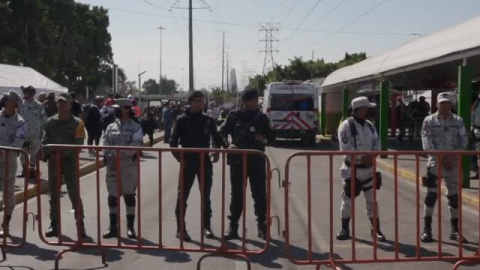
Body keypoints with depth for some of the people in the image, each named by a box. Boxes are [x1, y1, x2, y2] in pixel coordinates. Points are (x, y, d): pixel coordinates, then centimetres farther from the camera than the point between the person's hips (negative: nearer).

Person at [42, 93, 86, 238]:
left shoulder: (77, 123, -2)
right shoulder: (50, 122, 10)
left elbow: (78, 144, -10)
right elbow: (45, 141, 5)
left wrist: (63, 153, -20)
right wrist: (48, 154, -13)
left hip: (70, 162, -4)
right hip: (53, 162, 4)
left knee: (74, 194, -3)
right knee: (54, 195, 9)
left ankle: (80, 224, 5)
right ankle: (54, 225, 18)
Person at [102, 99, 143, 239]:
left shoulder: (135, 127, -1)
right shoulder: (110, 127, 12)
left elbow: (136, 145, -14)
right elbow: (105, 144, 5)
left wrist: (119, 153, -25)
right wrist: (108, 155, -15)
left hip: (129, 165, -4)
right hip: (113, 165, 4)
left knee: (129, 195, 3)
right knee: (112, 196, 7)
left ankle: (130, 227, 13)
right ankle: (113, 227, 18)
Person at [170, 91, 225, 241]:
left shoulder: (208, 120, 6)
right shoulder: (182, 120, -3)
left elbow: (217, 138, 16)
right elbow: (173, 141, -3)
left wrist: (217, 152, 0)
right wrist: (179, 157, -13)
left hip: (205, 161, 3)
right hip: (188, 162, -3)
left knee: (206, 195, 10)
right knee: (183, 195, -2)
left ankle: (206, 226, 21)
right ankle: (180, 228, 5)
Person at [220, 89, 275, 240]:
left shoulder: (262, 118, 6)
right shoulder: (234, 116, 1)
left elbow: (272, 138, 12)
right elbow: (222, 133, 4)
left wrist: (265, 140, -10)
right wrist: (228, 144, -14)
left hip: (257, 161, 1)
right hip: (237, 161, -1)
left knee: (260, 195, 3)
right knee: (237, 195, 4)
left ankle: (262, 226, 14)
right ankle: (233, 227, 12)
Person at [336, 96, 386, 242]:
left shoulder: (370, 125, 8)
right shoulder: (346, 126, -13)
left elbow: (376, 143, 6)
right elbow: (346, 148, -19)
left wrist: (371, 156, -13)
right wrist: (362, 158, -20)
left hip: (368, 169, 5)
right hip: (352, 169, -5)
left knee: (372, 200, 8)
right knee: (348, 200, 4)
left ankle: (376, 230, 17)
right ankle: (345, 229, 19)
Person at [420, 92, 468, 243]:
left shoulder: (458, 121, 7)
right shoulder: (429, 121, -1)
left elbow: (463, 141, 2)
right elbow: (427, 144, -7)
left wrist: (452, 157, -11)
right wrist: (441, 159, -13)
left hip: (454, 163, 3)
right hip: (435, 162, -3)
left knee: (454, 195, 8)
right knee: (432, 194, -5)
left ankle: (455, 230, 19)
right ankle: (427, 229, 2)